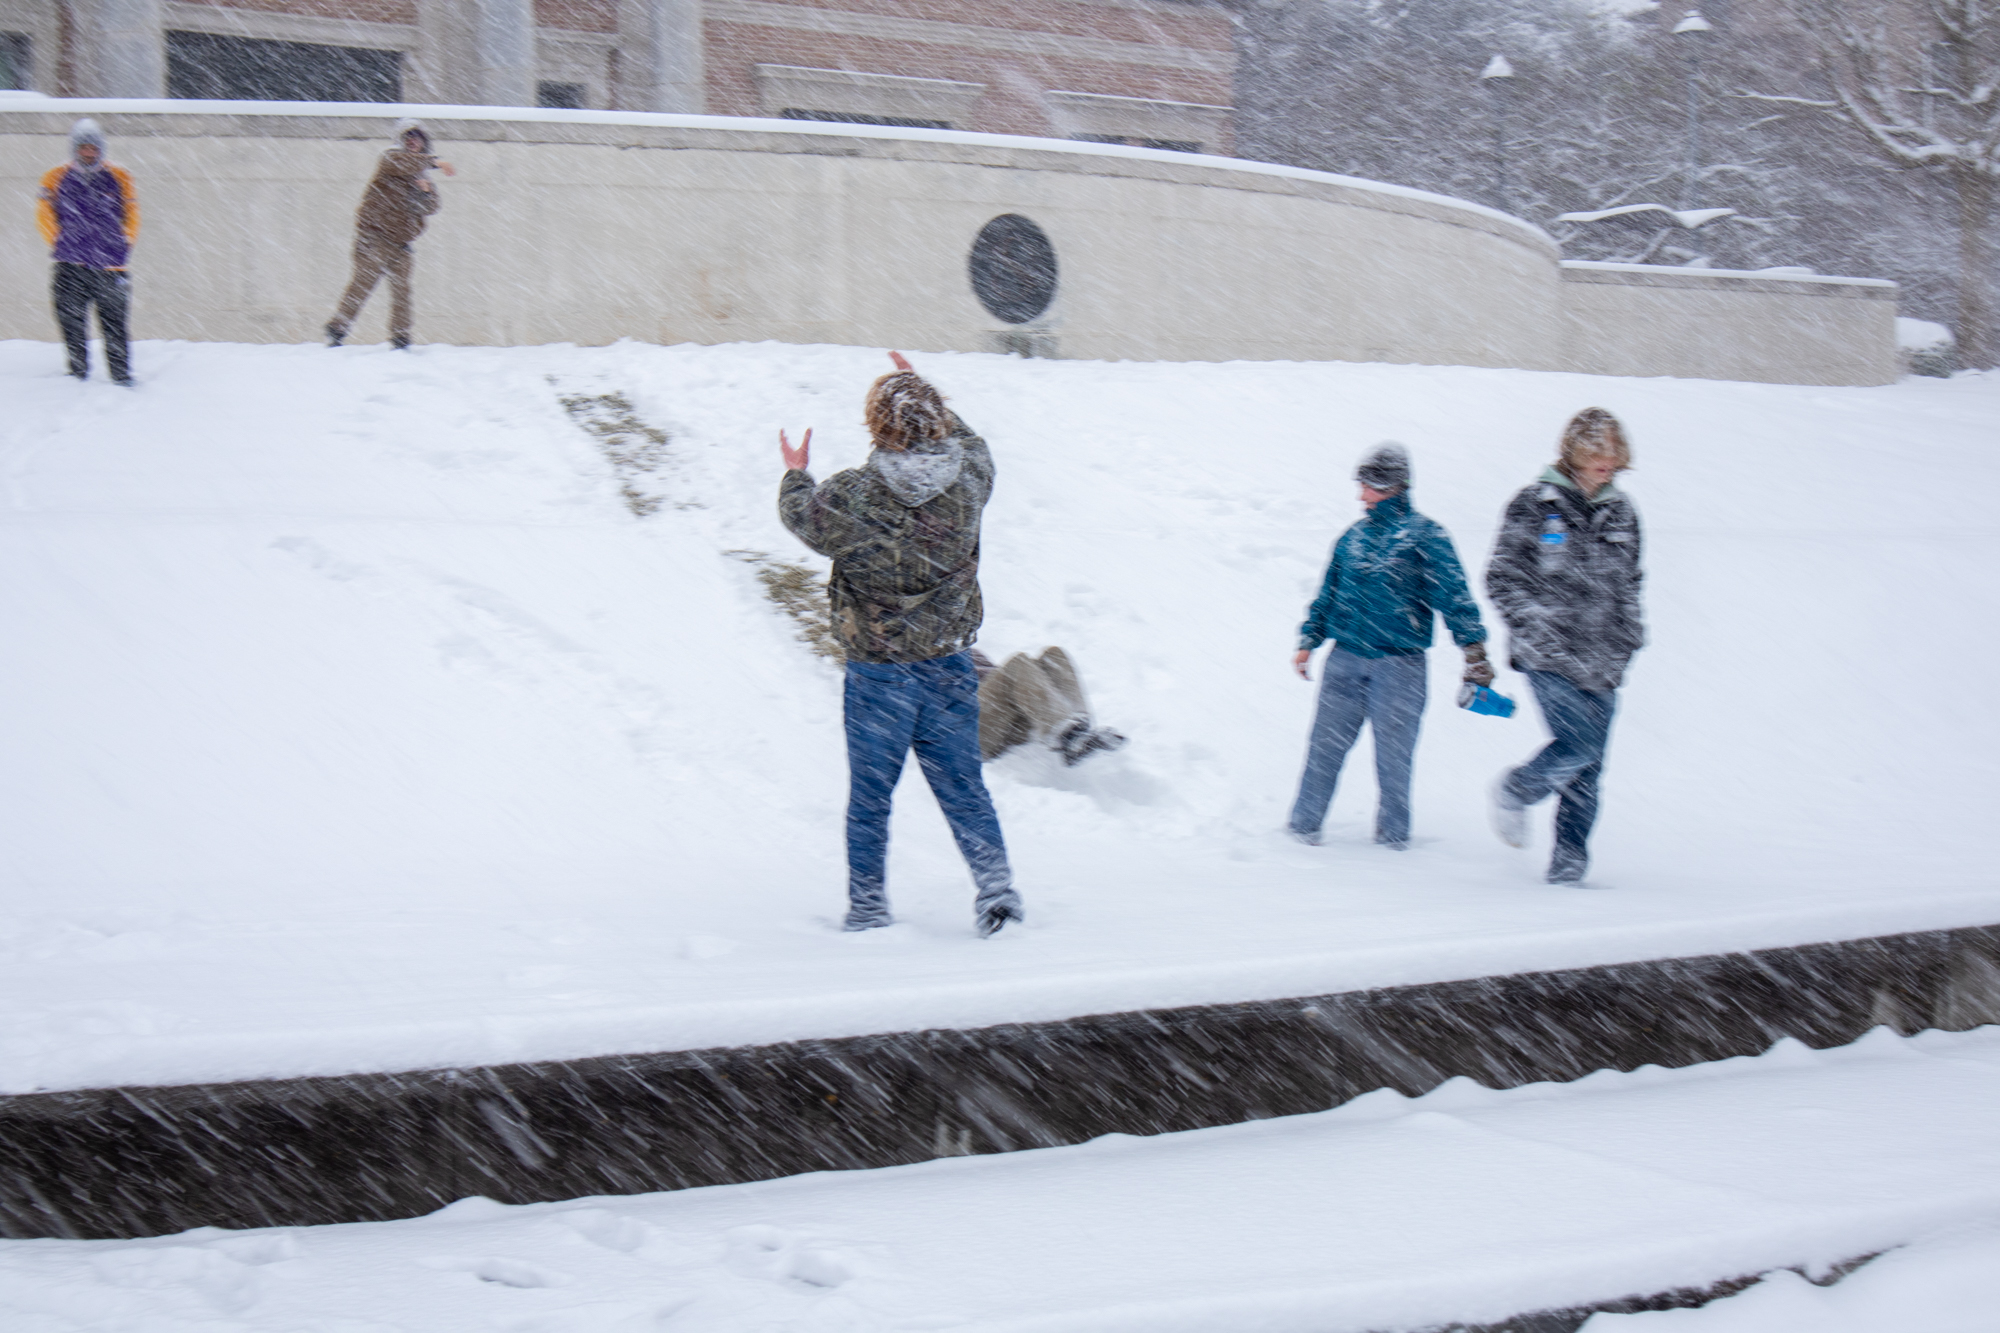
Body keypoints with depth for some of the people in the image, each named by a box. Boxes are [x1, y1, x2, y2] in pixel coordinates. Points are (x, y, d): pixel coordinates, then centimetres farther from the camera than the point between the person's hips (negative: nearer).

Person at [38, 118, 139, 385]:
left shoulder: (118, 178, 8)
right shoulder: (56, 180, 7)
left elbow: (130, 215, 13)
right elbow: (46, 215, 12)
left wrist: (122, 246, 4)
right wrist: (59, 245, 4)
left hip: (109, 264, -1)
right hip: (70, 265, 1)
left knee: (114, 322, -4)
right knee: (72, 320, 1)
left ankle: (120, 373, 2)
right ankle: (78, 371, 12)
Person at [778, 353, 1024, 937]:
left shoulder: (849, 498, -17)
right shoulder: (969, 478, -8)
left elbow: (799, 513, 4)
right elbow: (968, 442, 18)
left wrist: (795, 475, 25)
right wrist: (926, 396, 29)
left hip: (878, 673, -3)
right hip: (951, 664, 3)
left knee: (869, 797, 11)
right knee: (962, 786, 11)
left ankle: (867, 906, 17)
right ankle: (995, 881, -3)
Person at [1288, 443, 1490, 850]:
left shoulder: (1425, 536, 0)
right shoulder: (1353, 537, 13)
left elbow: (1452, 595, -6)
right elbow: (1328, 594, 20)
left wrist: (1474, 648, -15)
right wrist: (1309, 640, 12)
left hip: (1399, 663, -3)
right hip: (1345, 660, 4)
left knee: (1393, 754, 2)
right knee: (1325, 745, 3)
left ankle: (1393, 833, 15)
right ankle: (1303, 826, 13)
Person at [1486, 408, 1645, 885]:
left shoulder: (1621, 512, 13)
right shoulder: (1534, 506, -2)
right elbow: (1502, 577, -2)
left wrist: (1630, 635, 13)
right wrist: (1538, 625, -12)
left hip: (1602, 663, 5)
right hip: (1549, 658, -5)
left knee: (1588, 767, 2)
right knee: (1579, 746, -17)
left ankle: (1569, 861, 11)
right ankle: (1514, 791, 10)